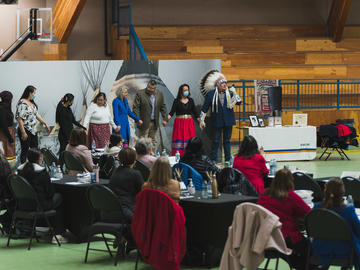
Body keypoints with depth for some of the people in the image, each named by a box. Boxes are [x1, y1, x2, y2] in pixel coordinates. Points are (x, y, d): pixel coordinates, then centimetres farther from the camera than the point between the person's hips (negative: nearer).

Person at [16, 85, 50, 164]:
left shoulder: (32, 103, 10)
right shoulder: (22, 103, -18)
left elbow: (36, 114, 21)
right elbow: (19, 118, -21)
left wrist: (45, 123, 19)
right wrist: (23, 133, -23)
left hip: (33, 131, 9)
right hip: (25, 131, -9)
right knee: (25, 151, 0)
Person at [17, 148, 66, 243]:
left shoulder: (20, 170, 4)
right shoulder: (42, 171, -13)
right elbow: (50, 192, -7)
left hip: (23, 205, 7)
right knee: (58, 197, 19)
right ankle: (58, 234, 15)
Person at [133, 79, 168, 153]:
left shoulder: (159, 94, 7)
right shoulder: (140, 94, -7)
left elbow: (163, 107, 12)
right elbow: (135, 108, -9)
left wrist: (165, 119, 3)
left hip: (154, 123, 5)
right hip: (144, 122, -5)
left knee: (153, 141, 10)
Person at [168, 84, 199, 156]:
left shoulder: (191, 100, 9)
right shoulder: (177, 101, 1)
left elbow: (195, 112, 11)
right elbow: (172, 112, -5)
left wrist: (200, 121, 5)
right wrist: (167, 118, -21)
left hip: (189, 123, 3)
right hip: (179, 123, -3)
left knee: (189, 140, -4)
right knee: (179, 139, -7)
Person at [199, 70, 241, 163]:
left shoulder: (229, 93, 6)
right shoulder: (211, 94, -1)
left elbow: (238, 102, -1)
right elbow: (204, 108, 1)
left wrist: (234, 93, -12)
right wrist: (202, 120, -2)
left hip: (228, 121, 3)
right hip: (217, 121, -2)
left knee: (227, 141, 9)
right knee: (216, 141, -1)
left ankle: (228, 160, 15)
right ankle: (213, 160, 6)